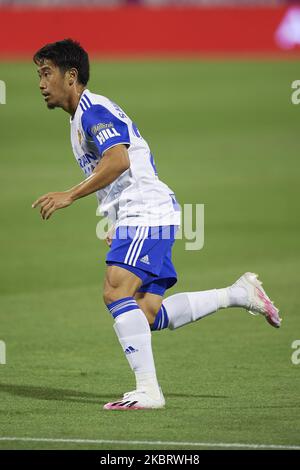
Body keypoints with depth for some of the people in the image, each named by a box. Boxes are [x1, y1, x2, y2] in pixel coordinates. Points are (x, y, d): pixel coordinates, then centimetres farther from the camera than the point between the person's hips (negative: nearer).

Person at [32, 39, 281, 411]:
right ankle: (240, 294, 12)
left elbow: (118, 160, -24)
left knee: (116, 292, -22)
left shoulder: (92, 109, -9)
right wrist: (120, 228, 27)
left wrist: (69, 196, -24)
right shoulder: (83, 116, 23)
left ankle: (148, 389, -27)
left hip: (147, 212, -10)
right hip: (136, 218, 10)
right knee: (145, 314, 3)